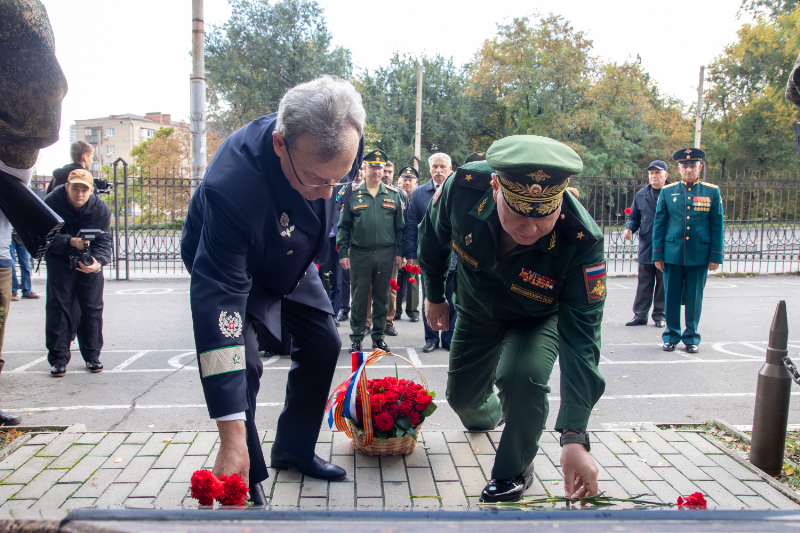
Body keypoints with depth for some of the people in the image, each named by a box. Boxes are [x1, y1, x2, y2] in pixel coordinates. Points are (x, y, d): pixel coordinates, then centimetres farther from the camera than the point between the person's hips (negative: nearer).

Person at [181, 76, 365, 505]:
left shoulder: (337, 143, -28)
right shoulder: (231, 185, -47)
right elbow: (218, 298, -48)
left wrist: (315, 251, 15)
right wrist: (232, 440, -49)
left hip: (291, 259, 6)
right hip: (223, 261, -5)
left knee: (323, 345, 6)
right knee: (241, 361, -20)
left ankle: (294, 449, 27)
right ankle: (248, 481, 2)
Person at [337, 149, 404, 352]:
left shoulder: (393, 194, 8)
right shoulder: (353, 194, 4)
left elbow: (400, 226, 10)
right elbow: (344, 226, 4)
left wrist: (399, 252, 4)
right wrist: (342, 253, -3)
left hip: (386, 254, 1)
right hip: (359, 254, -1)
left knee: (382, 297, 8)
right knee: (359, 297, 3)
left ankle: (378, 337, 20)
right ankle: (357, 338, 15)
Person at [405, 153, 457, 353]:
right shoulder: (419, 193, 6)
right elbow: (411, 226, 6)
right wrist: (411, 254, -1)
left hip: (453, 256, 0)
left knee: (452, 299, 7)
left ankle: (449, 338, 19)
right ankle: (431, 338, 20)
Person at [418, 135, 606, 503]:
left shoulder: (582, 244, -41)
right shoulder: (464, 187, -35)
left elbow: (580, 341, -41)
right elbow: (432, 236, -10)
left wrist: (574, 438, -48)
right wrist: (434, 295, 3)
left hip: (538, 318, -3)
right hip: (475, 310, 3)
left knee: (521, 377, -32)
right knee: (462, 396, 16)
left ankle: (515, 471, -2)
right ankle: (487, 415, 57)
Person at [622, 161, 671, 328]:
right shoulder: (641, 195, 11)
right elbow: (634, 217, 16)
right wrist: (629, 229, -5)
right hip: (646, 246, 2)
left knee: (663, 282, 6)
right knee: (644, 282, 6)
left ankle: (659, 314, 16)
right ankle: (640, 314, 12)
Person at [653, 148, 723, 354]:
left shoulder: (712, 191, 3)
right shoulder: (667, 191, 4)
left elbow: (717, 225, 4)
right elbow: (659, 224, 5)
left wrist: (716, 256, -1)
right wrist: (657, 254, 0)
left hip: (699, 255, 0)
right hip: (673, 254, 0)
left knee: (694, 298, 6)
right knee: (671, 297, 6)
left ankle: (691, 337, 20)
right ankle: (671, 335, 19)